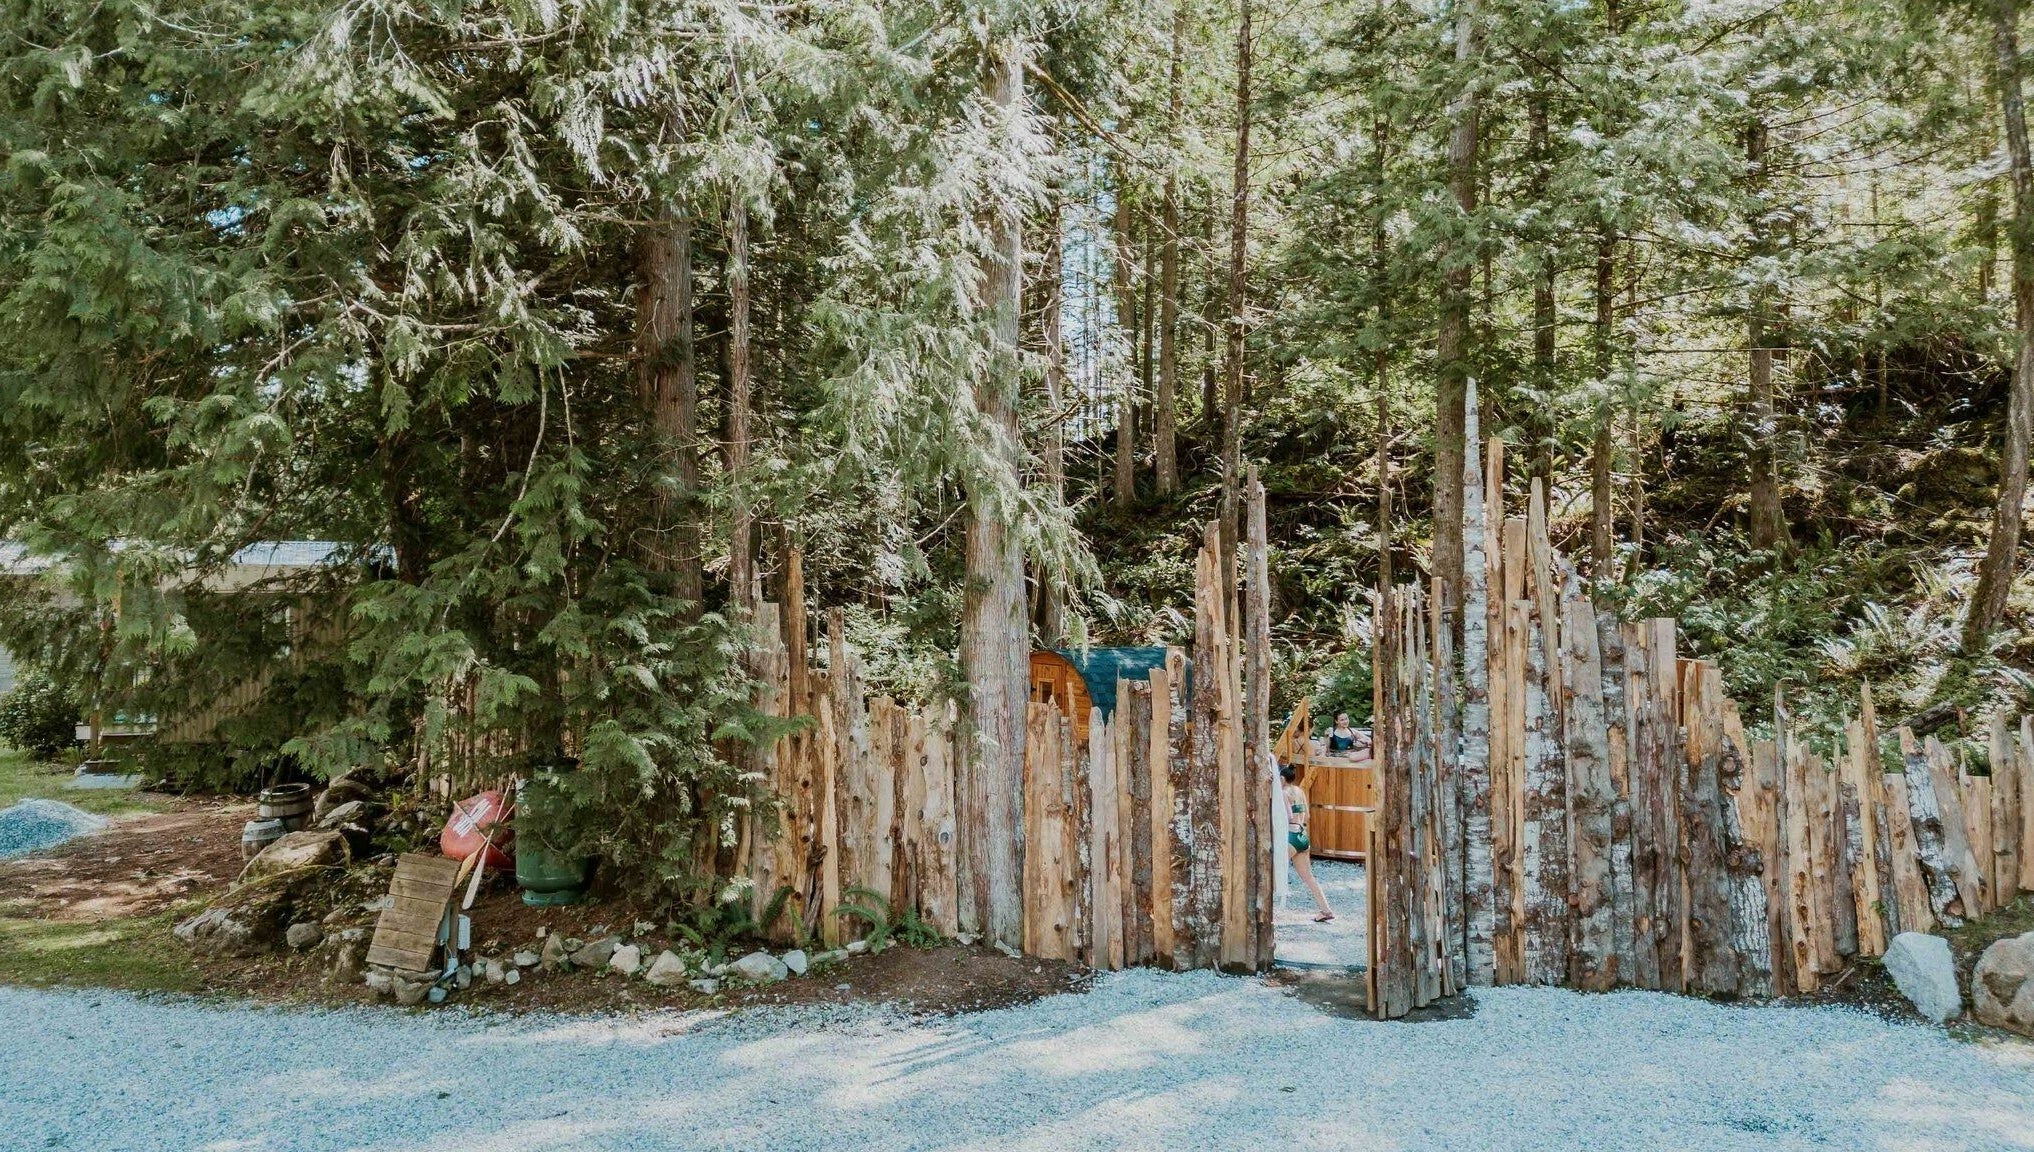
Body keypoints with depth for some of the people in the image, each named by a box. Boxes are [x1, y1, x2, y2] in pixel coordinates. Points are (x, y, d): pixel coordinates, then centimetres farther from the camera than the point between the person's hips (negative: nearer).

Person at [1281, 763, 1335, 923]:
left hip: (1291, 836, -8)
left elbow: (1289, 816, -19)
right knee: (1308, 876, 12)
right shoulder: (1300, 791, 13)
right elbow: (1305, 816, 17)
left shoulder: (1284, 793, -9)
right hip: (1303, 836, 8)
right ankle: (1326, 910, 10)